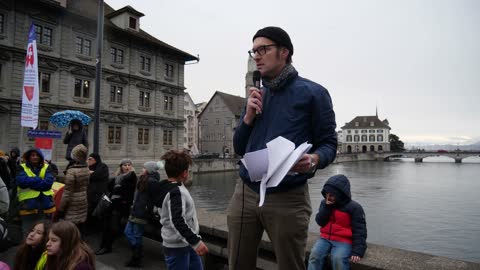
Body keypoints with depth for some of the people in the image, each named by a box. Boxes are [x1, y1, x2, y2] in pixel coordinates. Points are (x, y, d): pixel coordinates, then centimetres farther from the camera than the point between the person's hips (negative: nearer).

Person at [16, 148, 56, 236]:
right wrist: (40, 180, -13)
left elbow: (48, 183, -10)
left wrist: (30, 182, -13)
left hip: (45, 204, 1)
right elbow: (21, 181, -15)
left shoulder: (46, 167, 6)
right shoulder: (22, 168, 4)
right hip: (28, 204, -1)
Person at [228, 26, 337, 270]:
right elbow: (239, 148, 13)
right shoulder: (255, 96, 14)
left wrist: (313, 160, -24)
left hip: (288, 198, -4)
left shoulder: (313, 93, -2)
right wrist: (249, 116, -3)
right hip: (245, 194, 5)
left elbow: (328, 143, -2)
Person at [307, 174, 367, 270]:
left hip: (344, 241, -4)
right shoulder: (324, 203, 7)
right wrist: (326, 207, -13)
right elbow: (320, 222, 0)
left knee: (338, 258, -31)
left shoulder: (354, 207, -8)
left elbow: (359, 231, -8)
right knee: (314, 254, -20)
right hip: (325, 238, 4)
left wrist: (357, 251, -17)